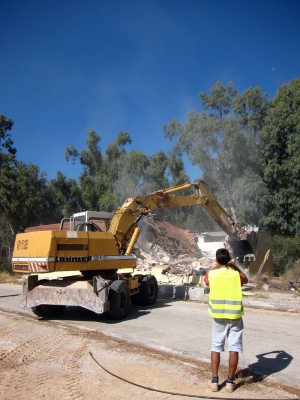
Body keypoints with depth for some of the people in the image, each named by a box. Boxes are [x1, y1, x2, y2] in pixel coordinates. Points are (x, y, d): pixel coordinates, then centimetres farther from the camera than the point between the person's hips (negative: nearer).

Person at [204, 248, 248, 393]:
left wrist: (217, 267, 22)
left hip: (218, 316, 1)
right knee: (233, 349, 7)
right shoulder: (236, 275, -4)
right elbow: (246, 279, 19)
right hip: (235, 316, 0)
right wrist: (235, 267, 21)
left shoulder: (211, 274, -5)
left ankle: (214, 381, 14)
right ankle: (230, 382, 14)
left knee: (216, 347, 11)